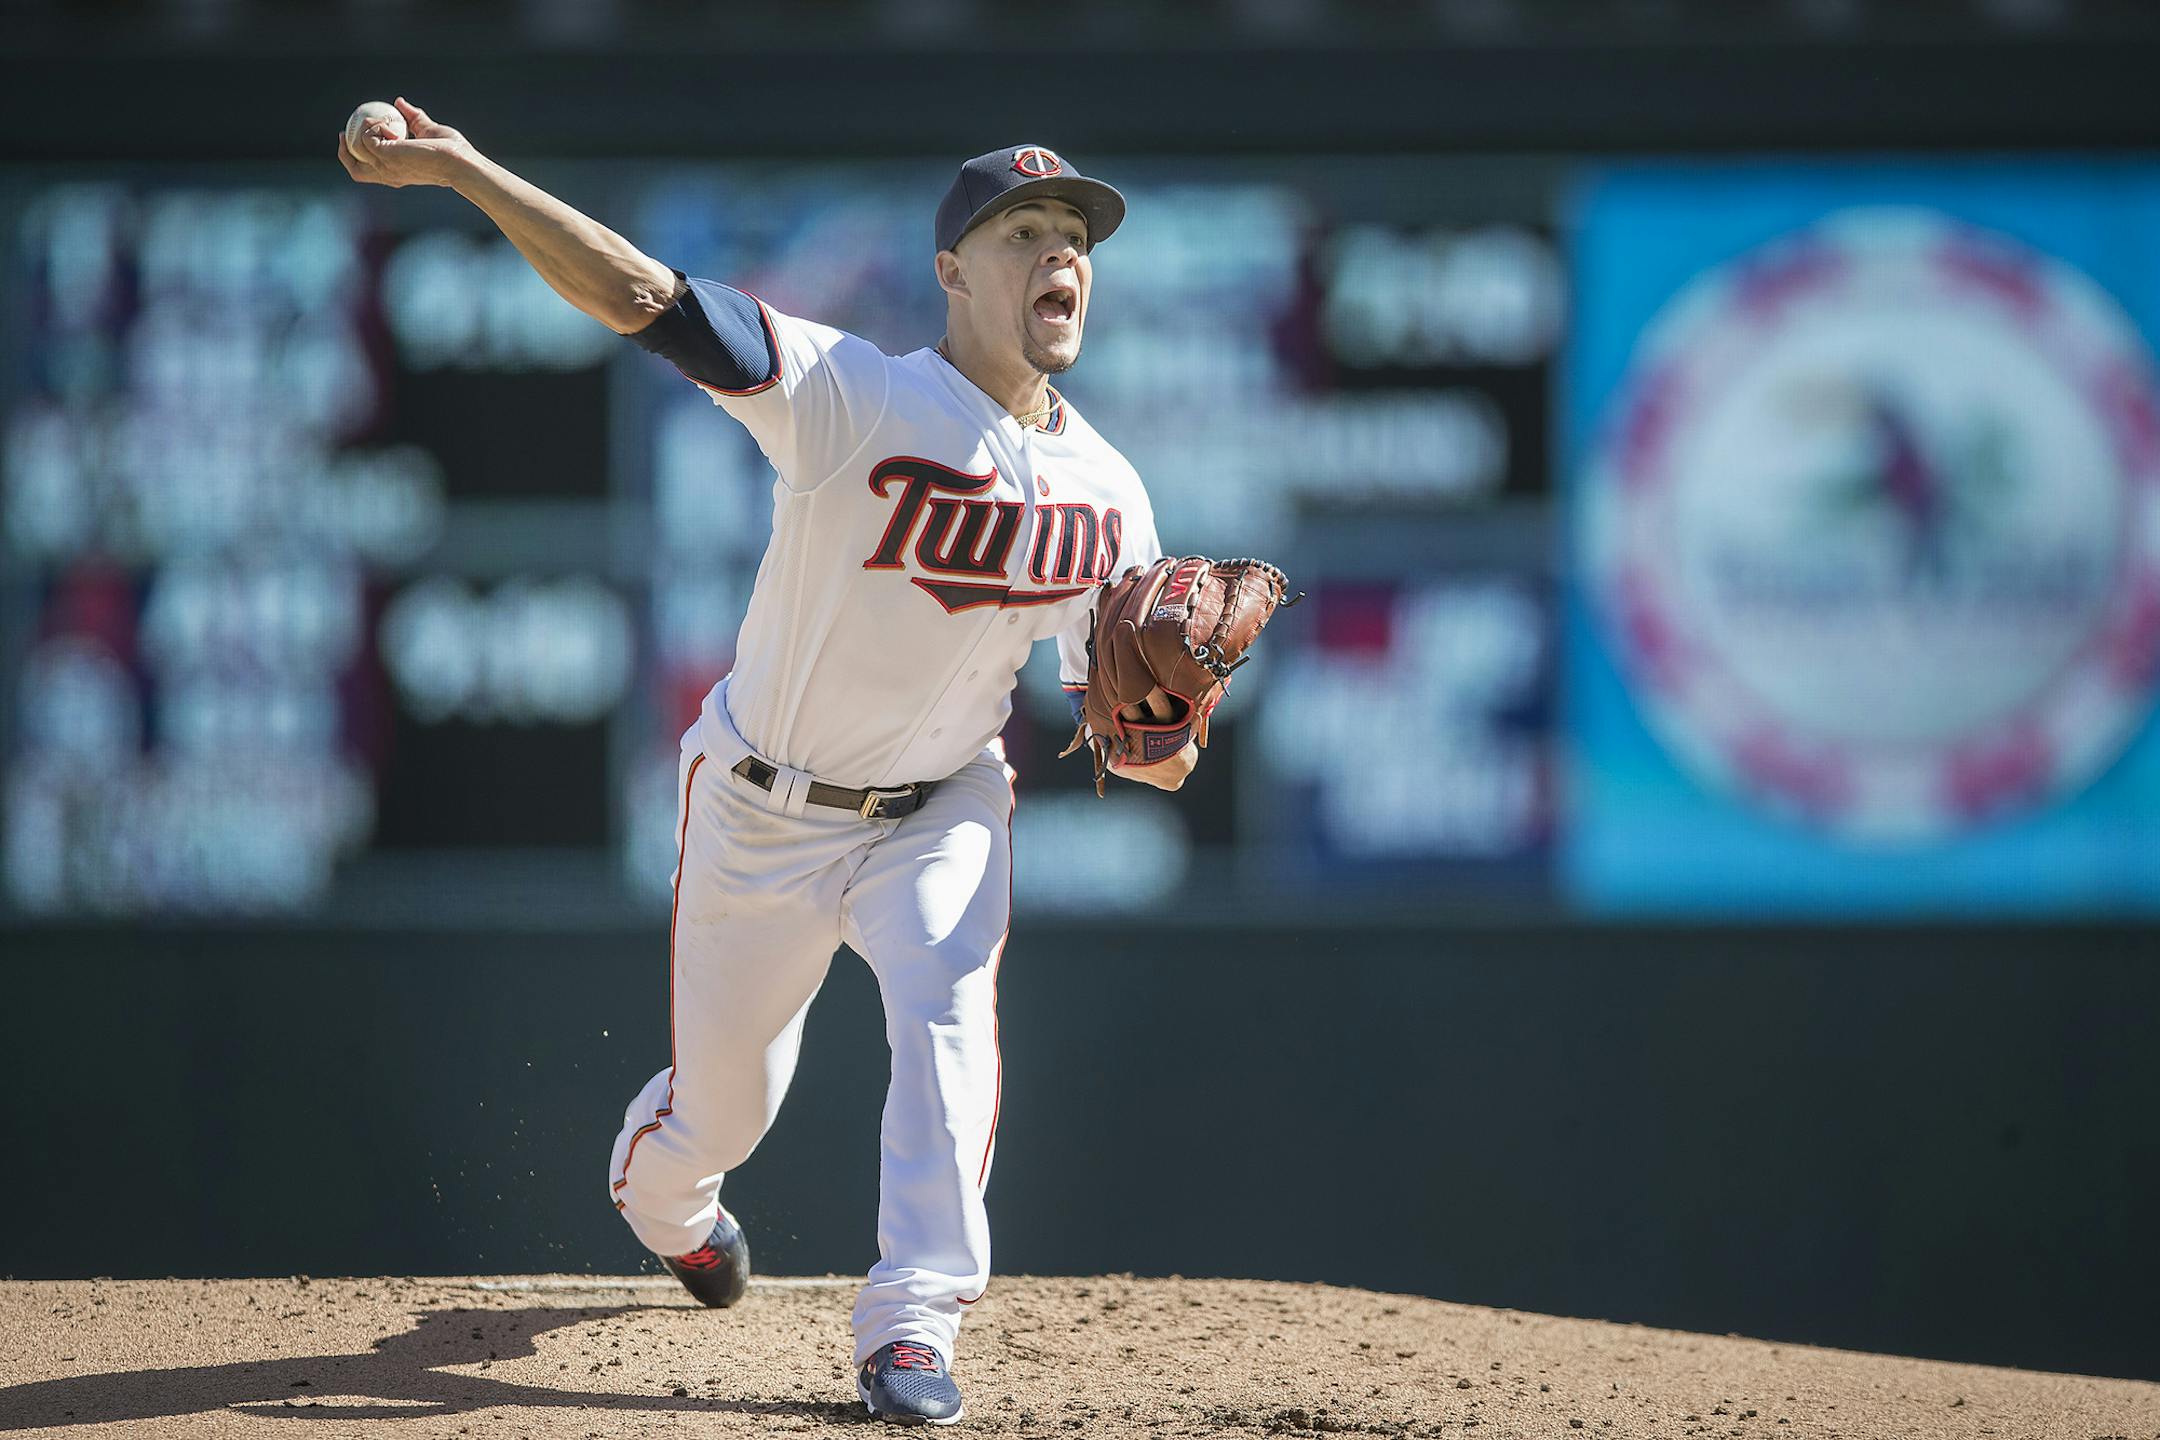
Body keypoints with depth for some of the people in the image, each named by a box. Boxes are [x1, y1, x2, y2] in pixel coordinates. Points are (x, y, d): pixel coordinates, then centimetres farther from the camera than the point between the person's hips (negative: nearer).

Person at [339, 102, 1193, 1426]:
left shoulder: (1108, 497, -9)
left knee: (948, 1008, -27)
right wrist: (464, 169, -42)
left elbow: (1111, 718, -1)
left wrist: (1163, 740, -26)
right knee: (721, 1103, 11)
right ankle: (665, 1204, 49)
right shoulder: (858, 400, -25)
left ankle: (913, 1328, -23)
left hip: (941, 806, 2)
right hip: (767, 811, -2)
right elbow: (643, 297, -33)